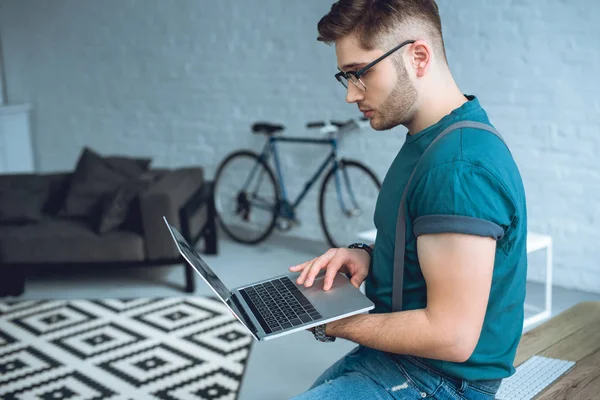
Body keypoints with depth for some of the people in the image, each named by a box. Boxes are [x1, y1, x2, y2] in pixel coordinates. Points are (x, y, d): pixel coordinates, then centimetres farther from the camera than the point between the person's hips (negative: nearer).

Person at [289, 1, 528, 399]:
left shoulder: (460, 165, -26)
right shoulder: (426, 141, 7)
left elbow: (452, 336, -26)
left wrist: (328, 324, -15)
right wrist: (366, 256, -1)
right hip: (391, 353, 9)